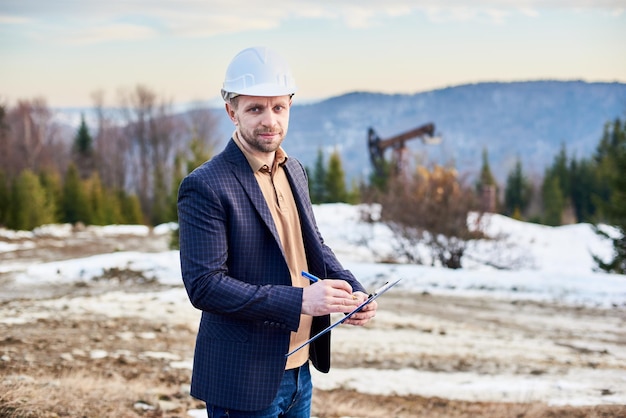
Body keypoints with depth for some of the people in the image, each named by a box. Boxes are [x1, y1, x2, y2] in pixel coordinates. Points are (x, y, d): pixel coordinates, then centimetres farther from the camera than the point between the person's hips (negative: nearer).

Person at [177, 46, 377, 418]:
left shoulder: (294, 170, 8)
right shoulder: (205, 186, -16)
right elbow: (204, 285, -22)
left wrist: (352, 290, -3)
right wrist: (299, 300, -28)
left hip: (299, 369, 7)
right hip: (244, 382, -7)